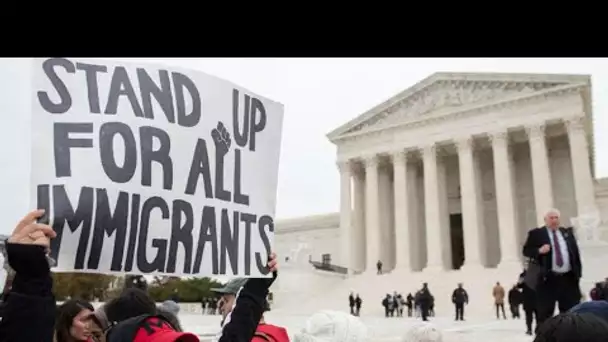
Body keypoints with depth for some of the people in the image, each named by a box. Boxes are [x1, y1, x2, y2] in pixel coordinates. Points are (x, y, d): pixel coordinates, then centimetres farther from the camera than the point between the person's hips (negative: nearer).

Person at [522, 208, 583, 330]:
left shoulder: (567, 232, 14)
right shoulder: (536, 234, 0)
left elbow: (576, 252, 15)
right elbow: (526, 251, -2)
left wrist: (578, 272, 7)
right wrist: (539, 251, -21)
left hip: (569, 278, 4)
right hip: (548, 279, -4)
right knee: (544, 312, -1)